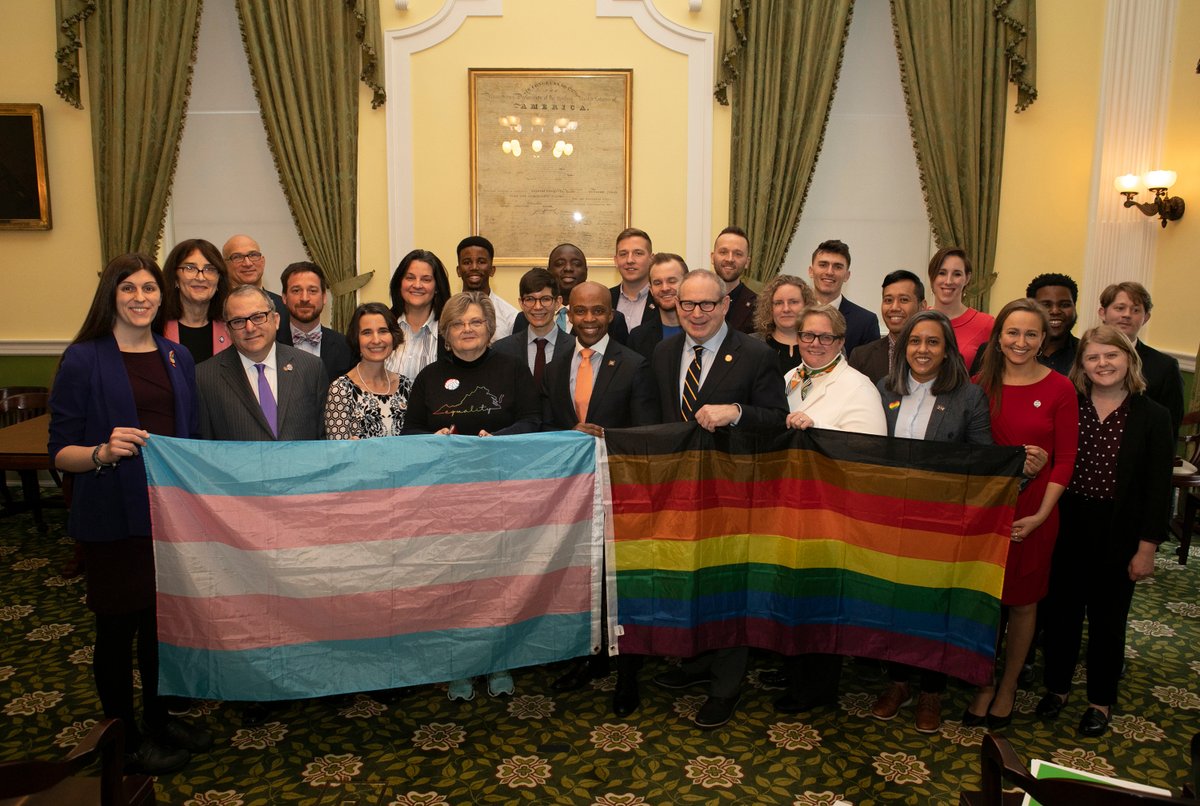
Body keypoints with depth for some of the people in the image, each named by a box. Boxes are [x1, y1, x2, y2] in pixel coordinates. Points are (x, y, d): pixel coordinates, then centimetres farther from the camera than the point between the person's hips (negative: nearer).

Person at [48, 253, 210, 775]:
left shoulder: (177, 357, 7)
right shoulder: (83, 360, -8)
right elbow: (60, 453, -9)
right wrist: (103, 452, -28)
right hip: (112, 520, -4)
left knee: (163, 622, 15)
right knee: (117, 628, 10)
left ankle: (160, 719, 34)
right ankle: (124, 738, 27)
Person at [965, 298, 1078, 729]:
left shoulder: (1060, 389, -5)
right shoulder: (980, 385, 1)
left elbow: (1064, 460, -5)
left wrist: (1040, 515, -12)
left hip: (1031, 513, -1)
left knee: (1021, 602, 12)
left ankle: (1008, 687, 30)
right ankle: (985, 684, 26)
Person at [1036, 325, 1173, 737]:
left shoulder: (1152, 417, -5)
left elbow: (1158, 487, -4)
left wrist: (1146, 548, -6)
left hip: (1118, 535, -1)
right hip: (1067, 529, 1)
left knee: (1107, 618, 12)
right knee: (1061, 610, 13)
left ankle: (1101, 700, 31)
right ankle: (1057, 685, 32)